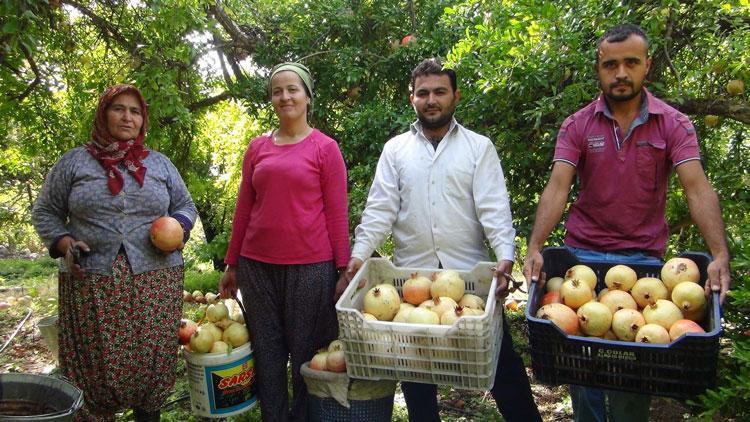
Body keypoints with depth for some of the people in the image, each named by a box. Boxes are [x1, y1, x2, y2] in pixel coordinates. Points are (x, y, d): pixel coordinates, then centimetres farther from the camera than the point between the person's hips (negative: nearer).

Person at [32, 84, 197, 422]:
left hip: (155, 281, 1)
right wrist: (64, 243, -7)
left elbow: (185, 206, 17)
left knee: (151, 361, 4)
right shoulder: (74, 161, 7)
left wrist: (177, 228, -5)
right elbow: (45, 212, 11)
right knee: (94, 366, 2)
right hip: (91, 283, -1)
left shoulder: (160, 164, 12)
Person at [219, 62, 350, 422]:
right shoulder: (257, 148, 9)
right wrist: (232, 265, 13)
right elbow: (243, 209, 12)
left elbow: (337, 213, -2)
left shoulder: (325, 147, -1)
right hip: (257, 266, 4)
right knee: (266, 352, 13)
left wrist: (343, 268, -5)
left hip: (310, 267, -3)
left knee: (306, 354, 8)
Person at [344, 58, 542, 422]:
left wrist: (505, 255, -20)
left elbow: (493, 208, -5)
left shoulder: (479, 147, 4)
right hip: (411, 273, 2)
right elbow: (380, 208, 0)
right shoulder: (395, 149, 8)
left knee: (499, 357, 5)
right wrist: (359, 254, -13)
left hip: (469, 270, -1)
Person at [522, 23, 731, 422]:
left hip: (644, 256, 0)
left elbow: (697, 188, -11)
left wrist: (719, 254, -25)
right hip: (582, 253, 1)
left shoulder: (673, 125, 0)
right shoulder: (577, 126, 0)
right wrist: (535, 247, -25)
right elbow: (557, 188, -11)